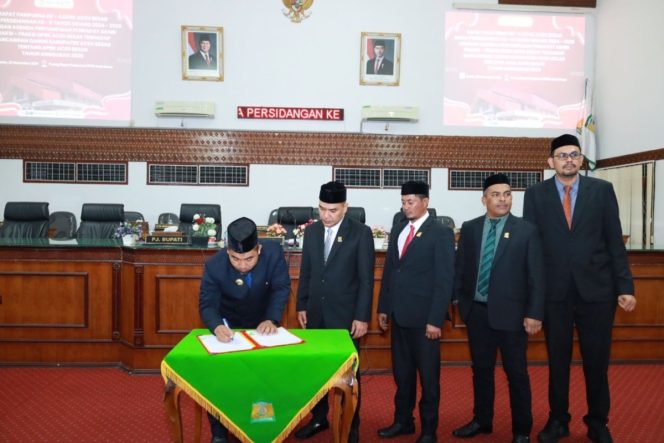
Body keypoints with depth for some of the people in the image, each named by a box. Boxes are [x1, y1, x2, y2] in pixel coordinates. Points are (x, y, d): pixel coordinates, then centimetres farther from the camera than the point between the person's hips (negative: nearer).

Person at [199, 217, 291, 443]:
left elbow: (281, 288, -22)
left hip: (262, 324, 1)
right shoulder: (214, 266, -33)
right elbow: (207, 304, -28)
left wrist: (271, 319, -36)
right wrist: (217, 326, -50)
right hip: (228, 326, -1)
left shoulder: (274, 252, -32)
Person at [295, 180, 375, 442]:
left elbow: (366, 279, -10)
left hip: (345, 314, -4)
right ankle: (318, 418, 32)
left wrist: (362, 317, -12)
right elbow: (305, 272, 11)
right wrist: (301, 306, 8)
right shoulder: (311, 231, 5)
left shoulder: (361, 233, -9)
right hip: (315, 313, 4)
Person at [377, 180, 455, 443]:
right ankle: (403, 421, 31)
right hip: (398, 314, 6)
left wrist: (436, 319, -16)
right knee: (402, 371, 16)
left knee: (428, 374, 8)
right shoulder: (398, 229, 10)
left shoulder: (441, 234, -9)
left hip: (424, 316, -6)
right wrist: (383, 307, 11)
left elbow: (444, 280, -12)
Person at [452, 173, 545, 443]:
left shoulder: (526, 231, -4)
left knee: (516, 372, 8)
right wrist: (457, 302, 4)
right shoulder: (469, 228, 4)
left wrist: (534, 313, -10)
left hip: (510, 312, -3)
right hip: (477, 311, 3)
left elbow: (536, 276, -6)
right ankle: (482, 421, 32)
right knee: (481, 369, 15)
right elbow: (460, 269, 7)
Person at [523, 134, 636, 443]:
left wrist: (625, 286, -3)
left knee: (597, 362, 10)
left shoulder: (602, 190, 2)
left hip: (596, 289, 0)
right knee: (557, 361, 12)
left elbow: (615, 241, 2)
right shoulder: (535, 194, 1)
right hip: (554, 291, 0)